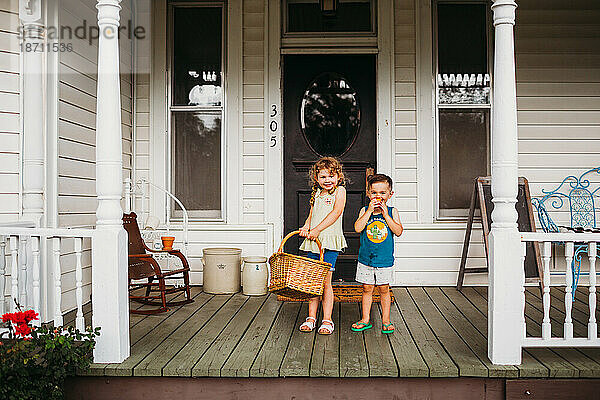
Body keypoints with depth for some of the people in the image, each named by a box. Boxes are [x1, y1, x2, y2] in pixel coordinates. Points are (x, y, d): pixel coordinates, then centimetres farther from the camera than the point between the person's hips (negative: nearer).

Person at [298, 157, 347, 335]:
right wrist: (306, 227, -5)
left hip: (330, 242, -5)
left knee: (325, 282, -6)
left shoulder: (340, 190, 1)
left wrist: (317, 230, -15)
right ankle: (311, 317, 15)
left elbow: (336, 212, -11)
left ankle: (327, 320, 3)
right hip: (313, 242, 5)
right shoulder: (316, 194, 18)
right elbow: (311, 215, 18)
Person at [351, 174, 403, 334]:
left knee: (383, 289, 7)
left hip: (385, 259, -1)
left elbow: (398, 231, -13)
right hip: (366, 258, 1)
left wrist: (385, 214, -16)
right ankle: (365, 319, 21)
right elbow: (358, 228, -15)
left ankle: (386, 320, 21)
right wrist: (370, 211, -16)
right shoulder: (364, 210, 0)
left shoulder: (392, 211, -1)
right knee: (367, 289, 10)